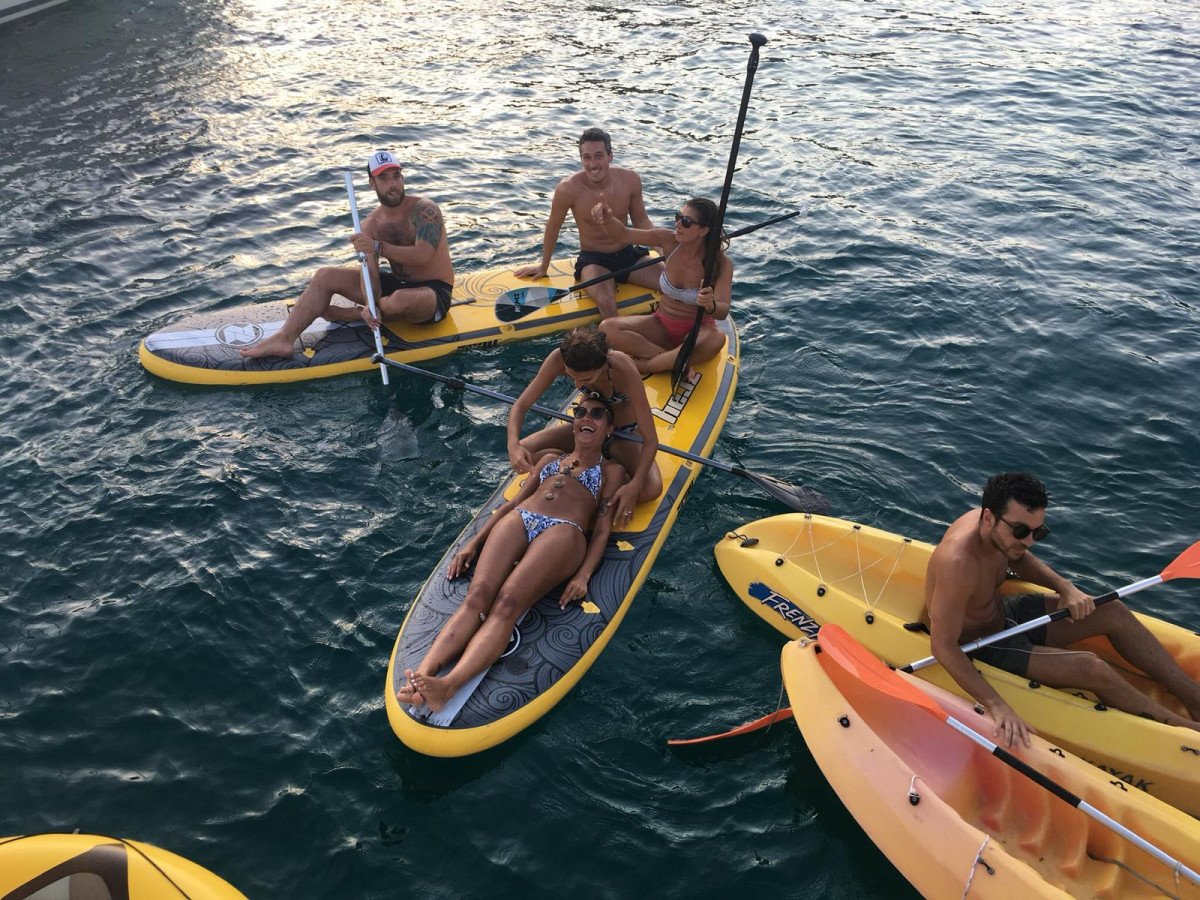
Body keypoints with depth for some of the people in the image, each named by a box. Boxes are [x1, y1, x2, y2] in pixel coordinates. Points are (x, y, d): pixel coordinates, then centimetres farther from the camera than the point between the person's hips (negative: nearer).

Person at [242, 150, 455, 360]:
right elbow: (369, 270, -10)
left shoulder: (424, 209, -15)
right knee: (326, 276, -1)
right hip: (398, 284, 7)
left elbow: (424, 256, -30)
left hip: (434, 292, -6)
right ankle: (284, 338, -10)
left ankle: (350, 314, -13)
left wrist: (378, 247, -36)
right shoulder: (371, 225, 1)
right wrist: (371, 304, -31)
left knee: (401, 299, -44)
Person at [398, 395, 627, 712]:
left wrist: (583, 575, -7)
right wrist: (474, 542, 12)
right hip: (518, 520, 4)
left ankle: (448, 685, -52)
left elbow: (602, 531, 11)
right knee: (477, 594, -26)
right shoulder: (550, 458, 34)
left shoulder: (611, 471, 23)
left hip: (564, 532, -4)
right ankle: (422, 672, -45)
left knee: (507, 603, -31)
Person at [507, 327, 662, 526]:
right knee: (523, 453, -18)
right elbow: (520, 405, -21)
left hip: (624, 434, -3)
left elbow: (651, 441, -33)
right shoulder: (560, 359, -29)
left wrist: (635, 486, -46)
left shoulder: (624, 371, -37)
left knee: (651, 489, -31)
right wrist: (513, 444, -40)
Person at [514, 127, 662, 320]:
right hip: (592, 260, -4)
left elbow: (641, 220, 5)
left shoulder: (630, 180, -9)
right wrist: (544, 266, 9)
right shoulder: (569, 189, -18)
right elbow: (553, 227, -2)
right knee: (606, 303, -34)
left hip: (628, 255, 4)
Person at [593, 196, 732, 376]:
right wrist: (608, 218, -24)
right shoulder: (669, 241, -8)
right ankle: (673, 361, -25)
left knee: (717, 339, -40)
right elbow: (622, 234, -2)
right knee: (607, 328, -19)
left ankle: (640, 366, -30)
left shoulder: (721, 264, -17)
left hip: (697, 330, -3)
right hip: (662, 325, 3)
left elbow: (723, 312, -26)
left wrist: (710, 305, -50)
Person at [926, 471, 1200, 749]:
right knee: (1090, 668, -19)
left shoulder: (997, 524, -12)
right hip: (980, 647, -9)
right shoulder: (958, 562, -38)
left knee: (1113, 612, 3)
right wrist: (997, 706, -39)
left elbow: (1018, 560, 12)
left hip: (1001, 611, 9)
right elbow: (944, 646, -36)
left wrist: (1066, 588, -4)